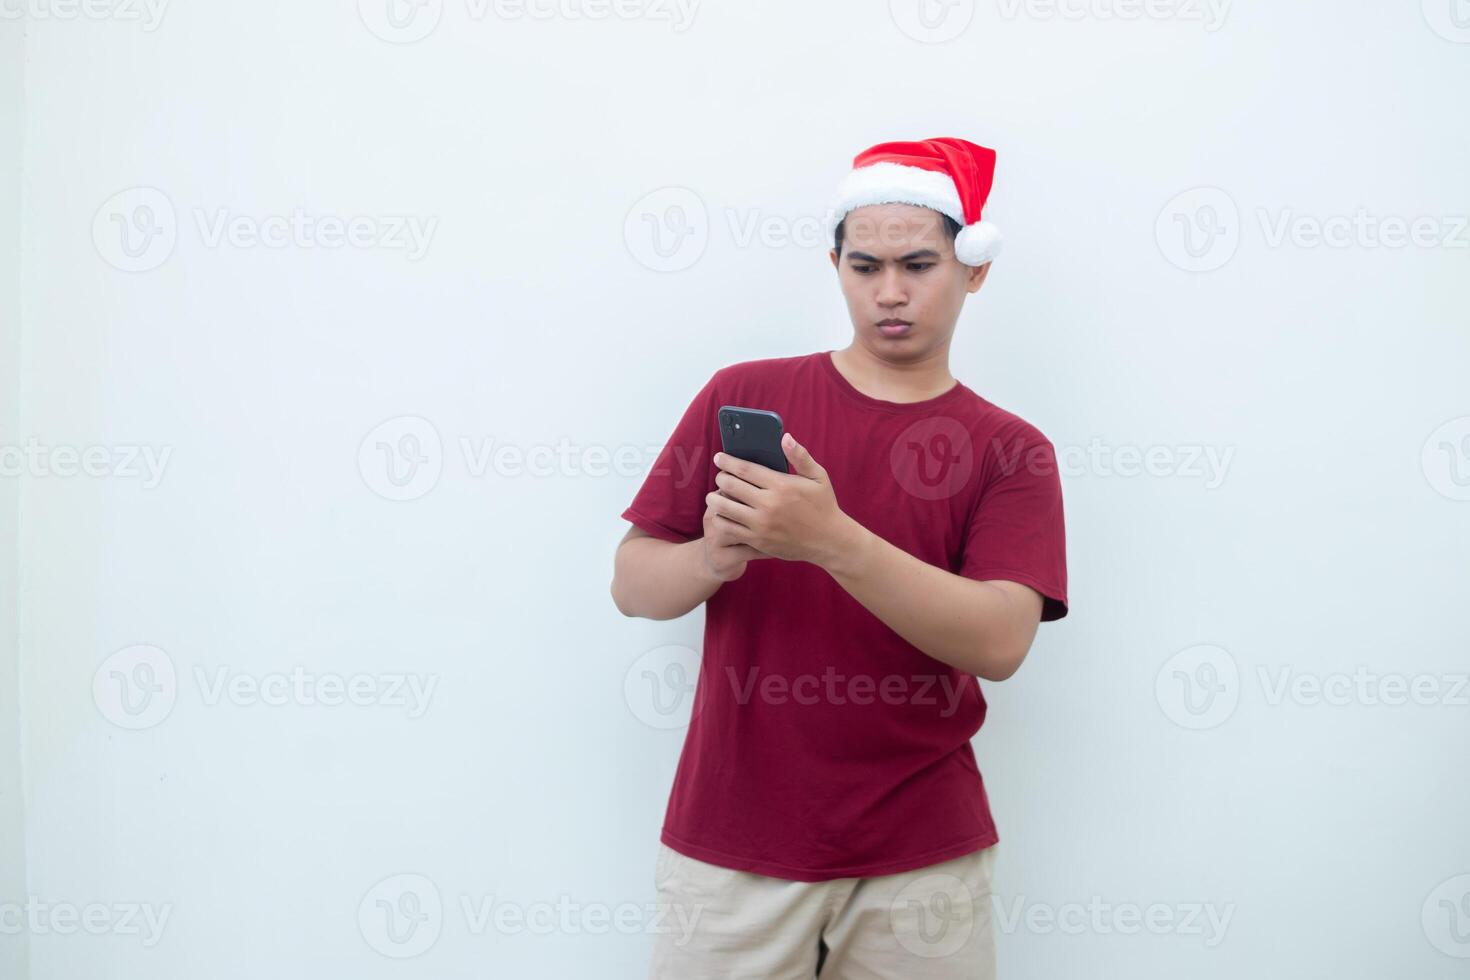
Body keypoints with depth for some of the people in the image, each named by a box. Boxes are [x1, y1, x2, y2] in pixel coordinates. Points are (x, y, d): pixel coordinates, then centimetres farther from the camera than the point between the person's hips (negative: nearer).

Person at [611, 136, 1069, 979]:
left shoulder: (1011, 451, -1)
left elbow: (1000, 641, -15)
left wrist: (831, 541, -28)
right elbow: (632, 582, 1)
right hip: (729, 844, 1)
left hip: (921, 858, 0)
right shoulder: (743, 395, 2)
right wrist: (714, 559, -21)